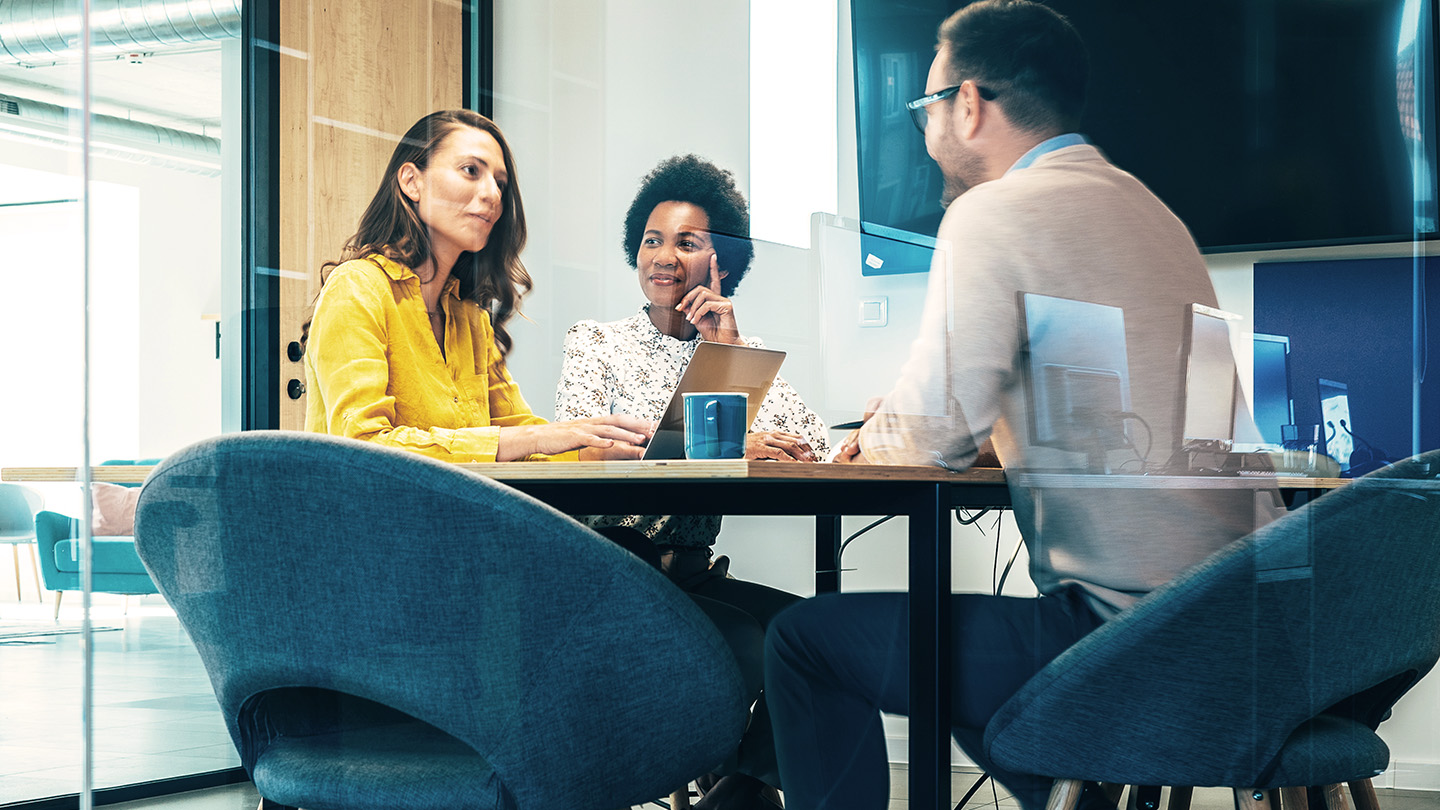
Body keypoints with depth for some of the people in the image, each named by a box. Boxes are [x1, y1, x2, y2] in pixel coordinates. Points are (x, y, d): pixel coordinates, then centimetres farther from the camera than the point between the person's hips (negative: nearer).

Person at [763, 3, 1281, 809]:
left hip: (1134, 638, -9)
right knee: (955, 632, 32)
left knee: (806, 637, 3)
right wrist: (904, 427, 21)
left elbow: (936, 431, -13)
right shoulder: (1147, 208, 17)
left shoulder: (996, 211, -10)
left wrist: (875, 437, 10)